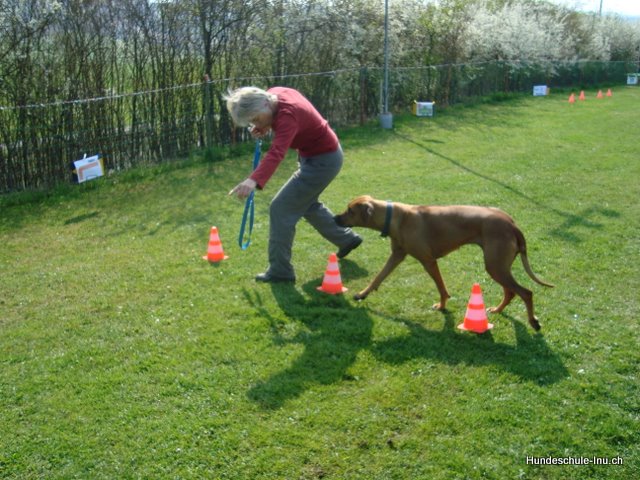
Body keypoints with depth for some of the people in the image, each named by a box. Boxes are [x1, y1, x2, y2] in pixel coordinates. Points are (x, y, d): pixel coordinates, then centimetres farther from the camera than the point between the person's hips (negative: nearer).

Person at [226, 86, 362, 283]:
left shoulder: (287, 114, -34)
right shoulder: (274, 94, -8)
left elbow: (276, 153, -51)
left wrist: (254, 180, -66)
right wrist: (266, 127, -6)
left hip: (323, 160, -10)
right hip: (314, 154, 10)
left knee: (281, 208, -11)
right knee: (306, 203, 28)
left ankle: (280, 271, -1)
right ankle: (346, 238, 45)